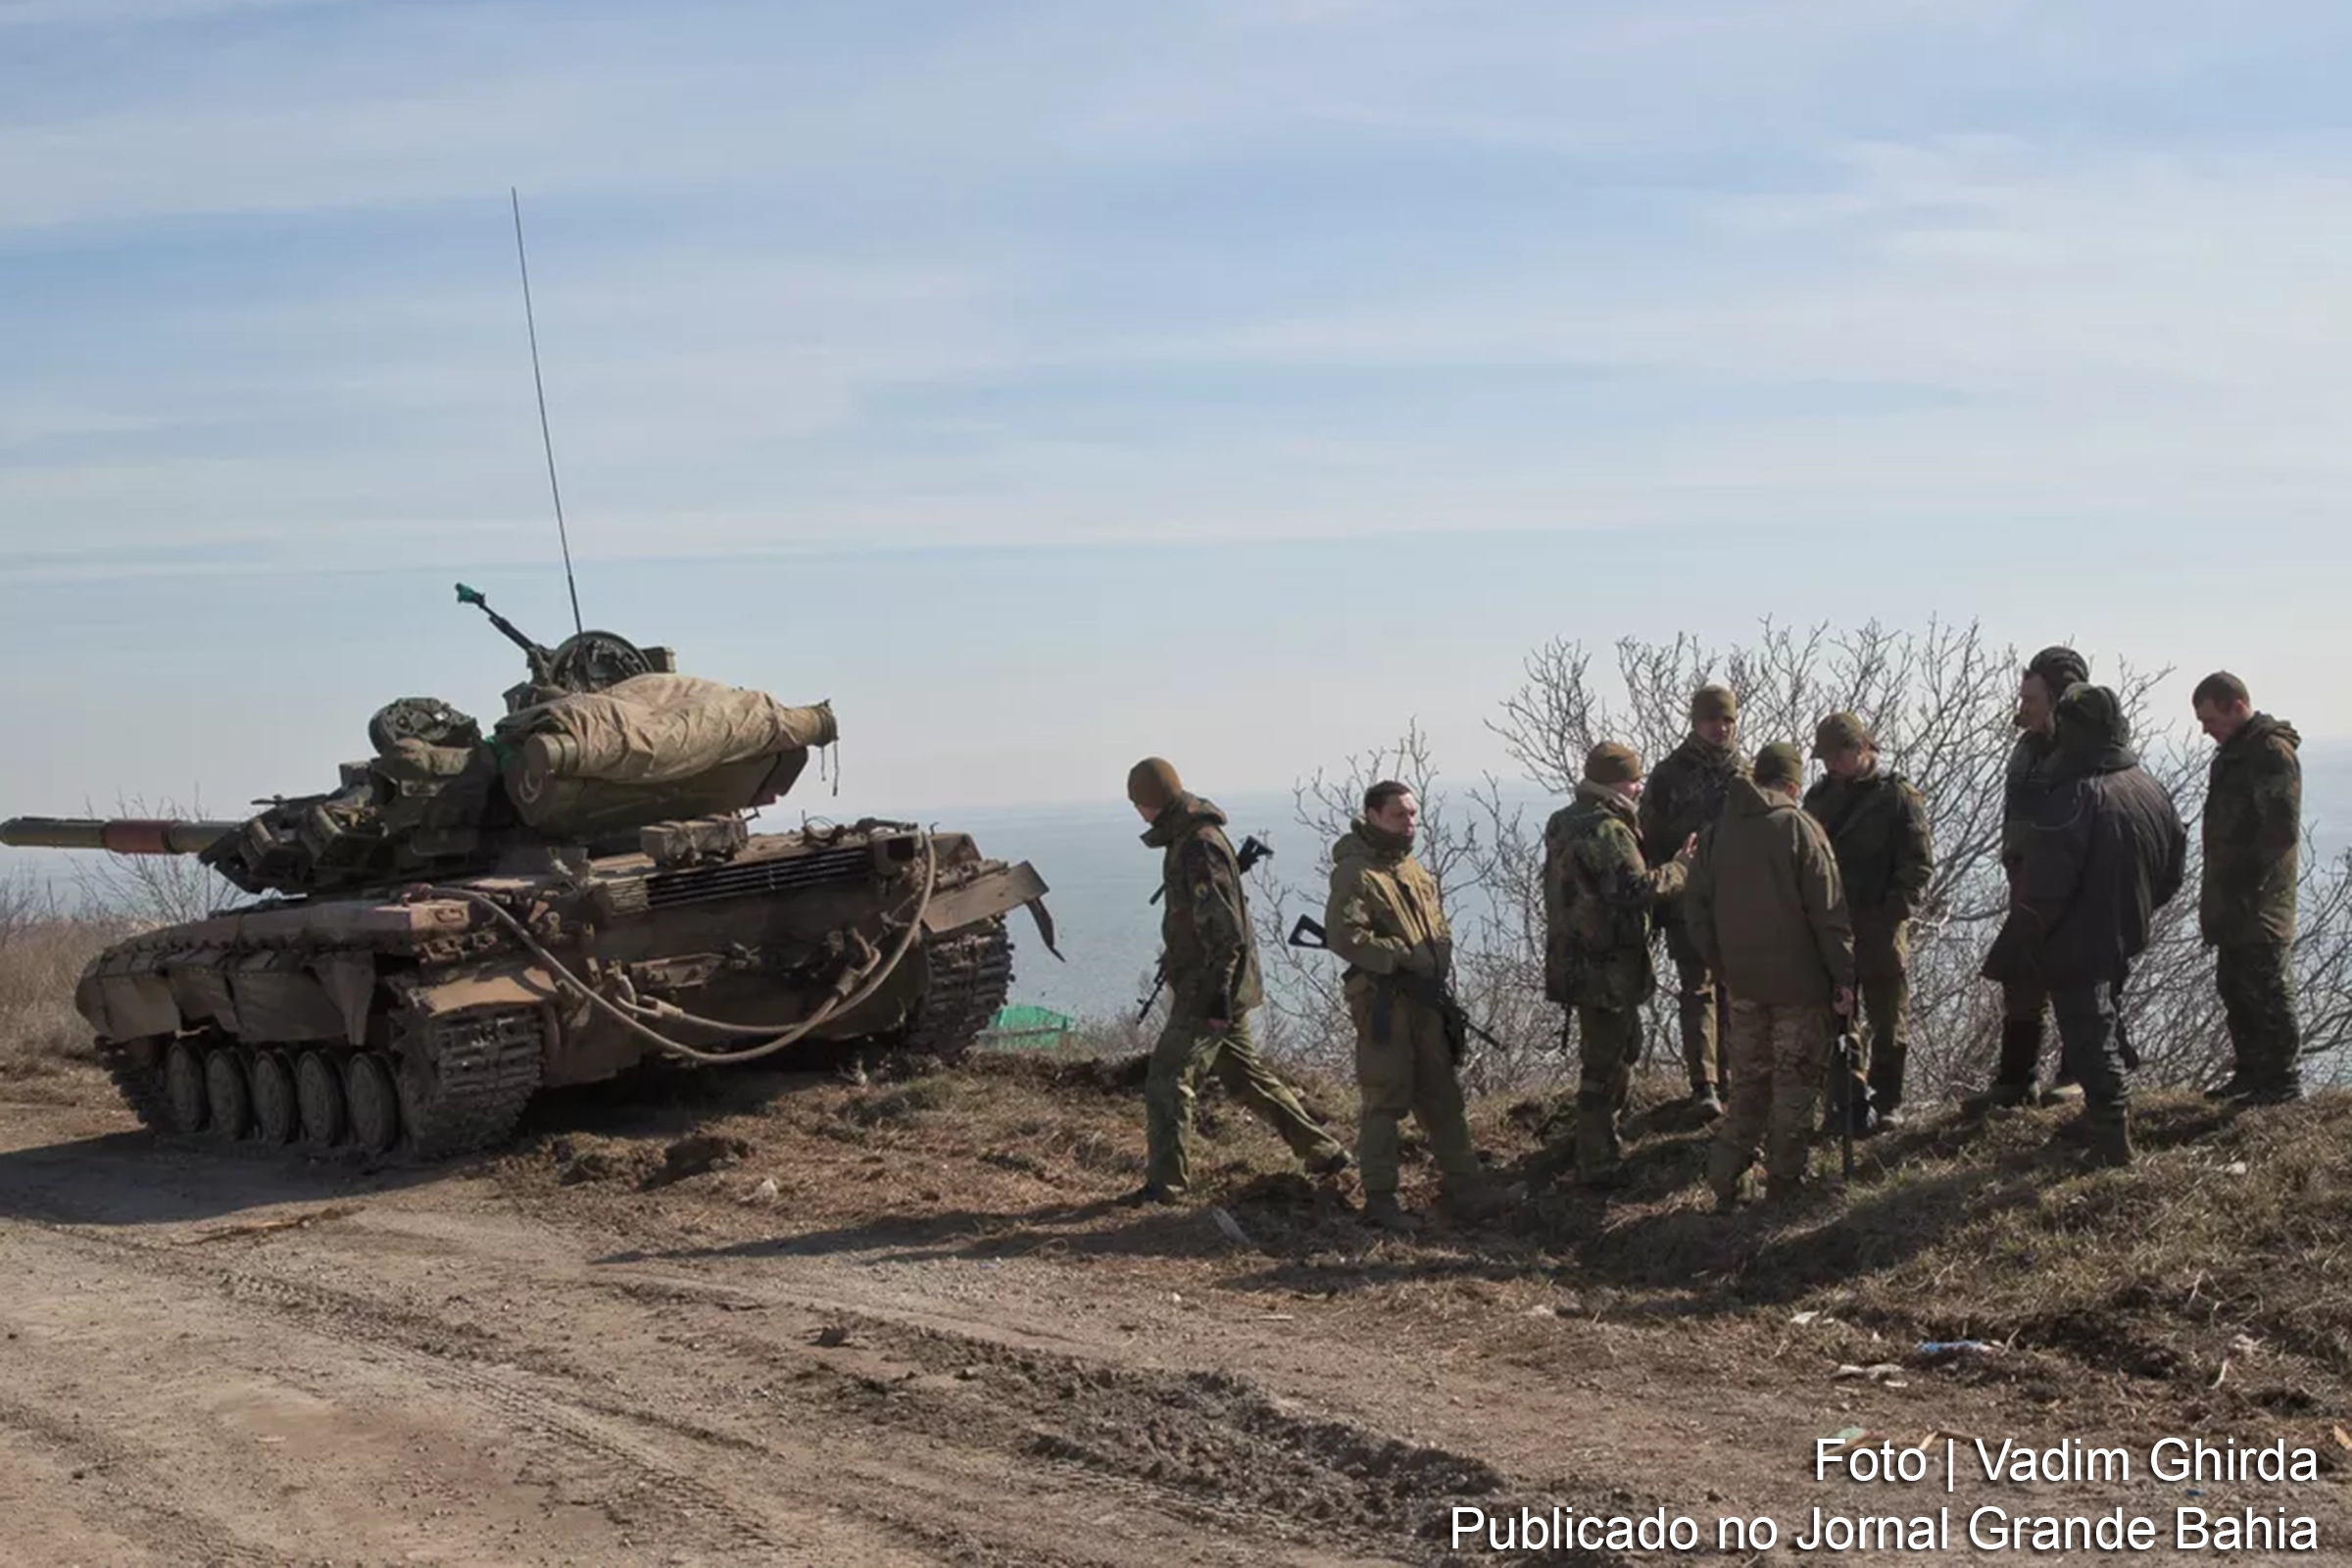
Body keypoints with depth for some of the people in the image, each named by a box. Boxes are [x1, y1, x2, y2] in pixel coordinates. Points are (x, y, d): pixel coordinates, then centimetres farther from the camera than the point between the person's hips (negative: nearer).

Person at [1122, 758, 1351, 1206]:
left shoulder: (1199, 846, -19)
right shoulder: (1188, 838, 13)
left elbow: (1223, 927, -23)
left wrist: (1218, 990, -25)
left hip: (1209, 987, -10)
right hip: (1212, 986, 10)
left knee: (1167, 1080, -6)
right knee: (1246, 1075, 17)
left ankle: (1164, 1183, -1)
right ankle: (1322, 1152, 23)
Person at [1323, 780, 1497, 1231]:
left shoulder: (1415, 870, 15)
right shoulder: (1356, 872, -12)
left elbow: (1439, 925, 25)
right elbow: (1343, 935, -23)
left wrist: (1439, 956, 3)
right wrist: (1404, 956, -21)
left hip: (1426, 999, 8)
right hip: (1383, 1002, -8)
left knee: (1443, 1096, 12)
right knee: (1386, 1101, -4)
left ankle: (1466, 1189, 20)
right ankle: (1379, 1199, 5)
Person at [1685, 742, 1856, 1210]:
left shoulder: (1715, 833, 4)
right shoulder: (1799, 828, -12)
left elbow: (1697, 909, 8)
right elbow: (1828, 911, -13)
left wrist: (1720, 966, 15)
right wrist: (1843, 977, -8)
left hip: (1742, 981, 4)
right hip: (1799, 980, -4)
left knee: (1748, 1081, 15)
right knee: (1795, 1083, 7)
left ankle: (1727, 1180, 8)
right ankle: (1784, 1182, 11)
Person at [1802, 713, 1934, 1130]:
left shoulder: (1898, 796, -4)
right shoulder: (1820, 797, 11)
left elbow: (1919, 863, -7)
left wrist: (1894, 911, -17)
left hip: (1881, 928, -5)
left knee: (1888, 1020, 4)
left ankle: (1886, 1103, 12)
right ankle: (1844, 1101, 16)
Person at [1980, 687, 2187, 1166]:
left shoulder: (2072, 800, -25)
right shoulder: (2150, 789, 1)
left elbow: (2042, 894, -26)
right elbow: (2173, 871, 13)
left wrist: (2005, 957, -19)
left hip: (2077, 947, -8)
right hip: (2124, 940, 8)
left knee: (2090, 1041, 1)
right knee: (2106, 1027, 23)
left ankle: (2112, 1143, 5)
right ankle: (2103, 1117, 35)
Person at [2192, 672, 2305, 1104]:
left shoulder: (2272, 753, -14)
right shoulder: (2233, 752, 16)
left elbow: (2282, 829, -20)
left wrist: (2247, 875, -19)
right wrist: (2214, 895, 18)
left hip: (2259, 904, -10)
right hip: (2232, 902, 10)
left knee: (2266, 987, -4)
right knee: (2234, 986, 13)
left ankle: (2284, 1079, 2)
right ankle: (2251, 1072, 22)